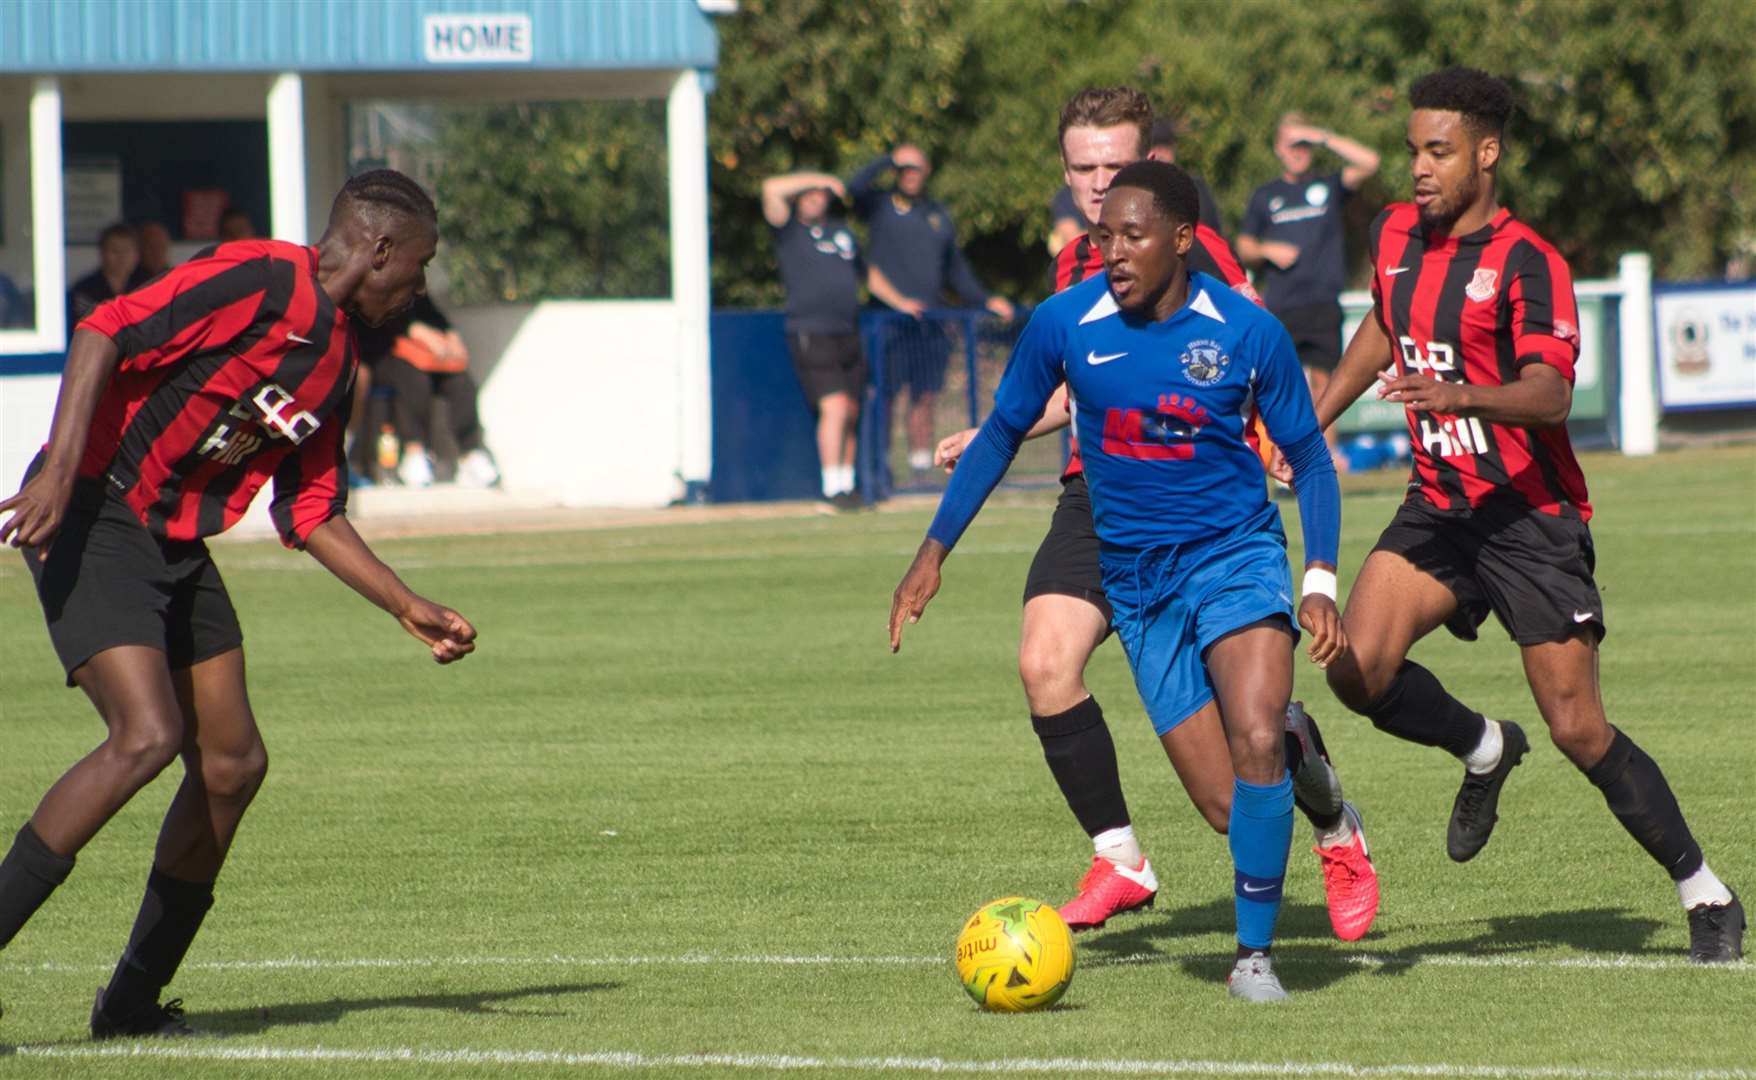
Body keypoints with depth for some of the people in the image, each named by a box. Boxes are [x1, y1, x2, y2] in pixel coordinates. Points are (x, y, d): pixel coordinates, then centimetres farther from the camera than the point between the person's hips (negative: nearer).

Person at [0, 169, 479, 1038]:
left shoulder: (335, 354, 16)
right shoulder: (260, 280, -13)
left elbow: (311, 511, 22)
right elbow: (105, 335, -21)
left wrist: (409, 609, 18)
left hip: (179, 548, 10)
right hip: (94, 521, -10)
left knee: (232, 763, 6)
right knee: (147, 735, -23)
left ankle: (133, 1005, 17)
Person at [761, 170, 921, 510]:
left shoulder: (842, 231, 19)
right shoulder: (789, 230, 1)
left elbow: (868, 273, 32)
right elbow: (772, 188, -15)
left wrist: (899, 302, 24)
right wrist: (819, 178, -8)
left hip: (848, 335, 6)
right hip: (811, 335, -6)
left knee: (851, 414, 6)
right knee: (835, 407, -16)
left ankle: (846, 485, 15)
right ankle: (832, 489, -13)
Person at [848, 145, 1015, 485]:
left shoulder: (939, 214, 19)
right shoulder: (881, 205, 6)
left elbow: (955, 267, 25)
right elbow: (856, 186, -16)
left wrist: (984, 300, 17)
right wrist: (890, 160, -11)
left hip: (929, 324, 4)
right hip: (890, 321, -4)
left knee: (926, 397, 4)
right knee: (882, 396, -6)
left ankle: (922, 467, 9)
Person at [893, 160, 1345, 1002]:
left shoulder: (1247, 332, -10)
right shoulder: (1065, 323, -6)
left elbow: (1307, 456, 1)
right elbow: (1003, 431, 9)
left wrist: (1321, 581, -10)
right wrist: (934, 551, 7)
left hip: (1236, 553, -2)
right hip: (1134, 577, 2)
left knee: (1257, 744, -25)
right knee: (1229, 802, -2)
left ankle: (1254, 955, -10)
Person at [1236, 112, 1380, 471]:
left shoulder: (1328, 186, 10)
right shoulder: (1265, 196, 14)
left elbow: (1368, 162, -5)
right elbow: (1244, 247, 18)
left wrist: (1323, 137, -5)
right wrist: (1267, 250, -3)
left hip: (1323, 303, -1)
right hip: (1280, 306, 1)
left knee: (1323, 377, -4)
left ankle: (1327, 451, 2)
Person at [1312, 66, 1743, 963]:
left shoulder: (1527, 263, -14)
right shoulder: (1397, 235, 7)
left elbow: (1550, 392, -28)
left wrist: (1461, 395, -45)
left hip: (1531, 515, -6)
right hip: (1440, 508, 6)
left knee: (1578, 730, -8)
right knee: (1358, 669, -17)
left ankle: (1704, 893, 8)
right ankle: (1483, 751, 13)